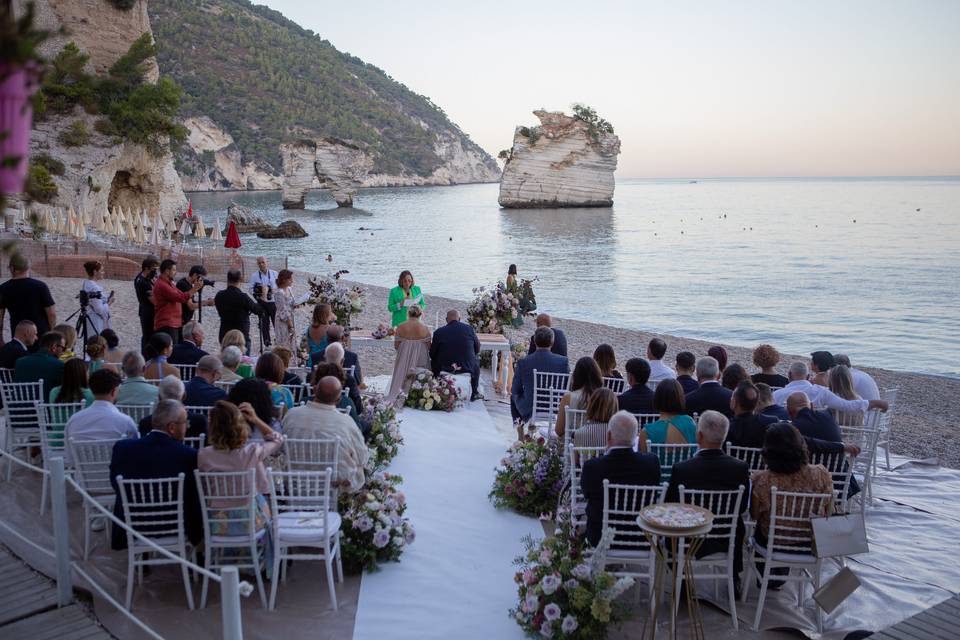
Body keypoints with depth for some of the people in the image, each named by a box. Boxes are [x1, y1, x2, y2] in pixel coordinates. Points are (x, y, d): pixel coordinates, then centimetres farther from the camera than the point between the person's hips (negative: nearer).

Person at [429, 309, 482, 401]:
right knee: (476, 360, 33)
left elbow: (432, 354, -1)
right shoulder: (469, 328, -6)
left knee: (434, 361, 31)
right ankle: (475, 393, 36)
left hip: (444, 367, 0)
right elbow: (477, 349, 5)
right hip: (467, 367, 1)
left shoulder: (439, 332, -9)